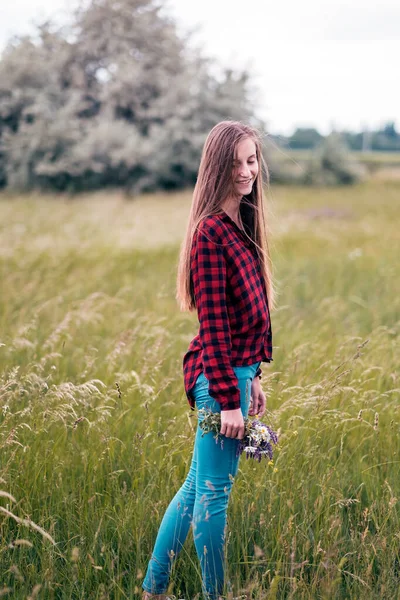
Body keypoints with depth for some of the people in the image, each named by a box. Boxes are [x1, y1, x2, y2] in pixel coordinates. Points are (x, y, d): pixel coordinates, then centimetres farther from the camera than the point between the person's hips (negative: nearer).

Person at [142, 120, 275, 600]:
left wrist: (253, 377, 17)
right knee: (215, 491, 3)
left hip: (237, 370, 10)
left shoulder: (241, 226, 12)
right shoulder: (211, 232, -16)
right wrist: (229, 400, -19)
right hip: (221, 377, -10)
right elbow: (214, 323, -18)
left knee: (198, 484, 17)